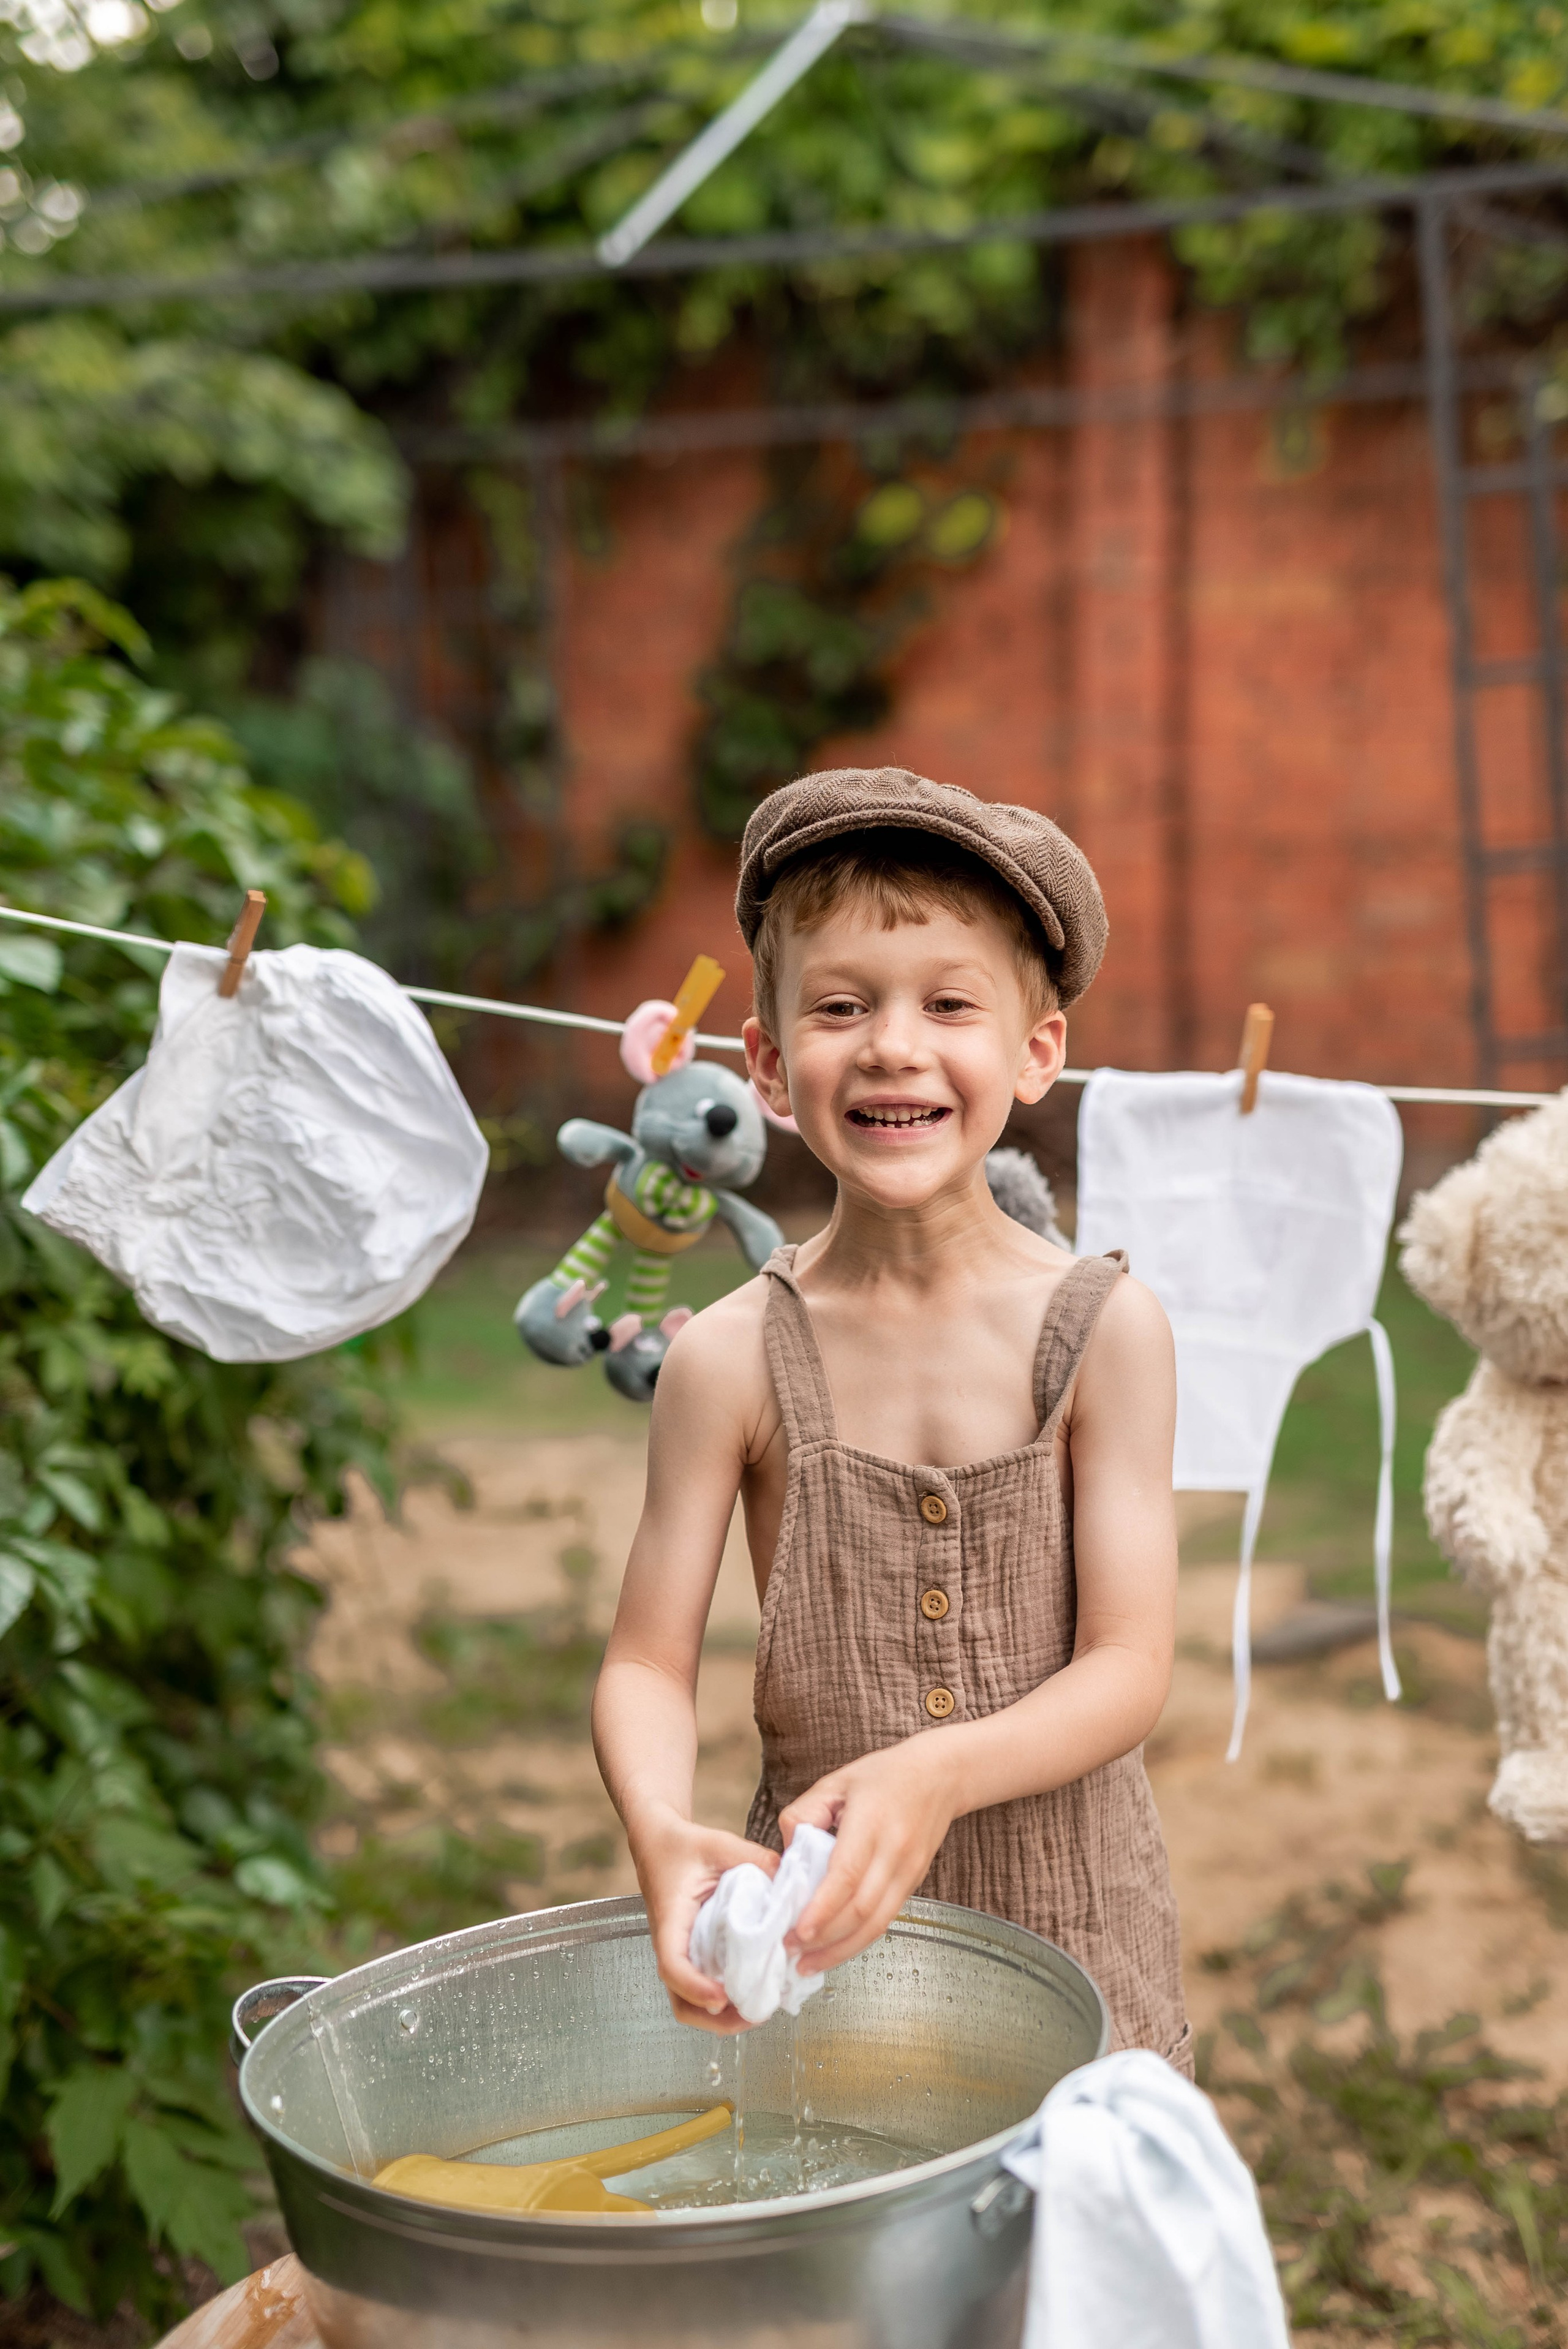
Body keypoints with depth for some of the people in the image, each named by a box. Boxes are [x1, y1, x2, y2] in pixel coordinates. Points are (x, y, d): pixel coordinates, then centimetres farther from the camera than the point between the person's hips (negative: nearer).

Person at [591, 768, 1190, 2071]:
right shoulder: (733, 1358, -7)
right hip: (815, 1927, 0)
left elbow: (1130, 1668, -11)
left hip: (1071, 1923, 0)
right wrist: (663, 1831, -25)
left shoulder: (1105, 1328, -8)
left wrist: (937, 1773, -29)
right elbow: (650, 1661, -3)